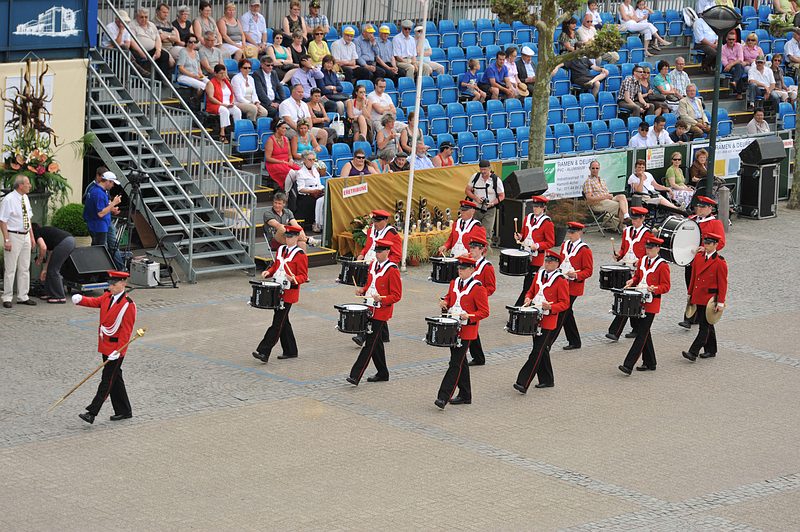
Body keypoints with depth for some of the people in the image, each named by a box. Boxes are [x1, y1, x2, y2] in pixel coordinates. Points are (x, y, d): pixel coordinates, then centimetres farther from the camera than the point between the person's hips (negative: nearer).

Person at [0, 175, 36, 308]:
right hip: (13, 236, -7)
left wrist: (32, 236, 15)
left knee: (25, 268, 11)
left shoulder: (25, 198, 7)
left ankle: (23, 297, 19)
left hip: (25, 236, 8)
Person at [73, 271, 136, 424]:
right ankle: (124, 411, 25)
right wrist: (80, 299, -17)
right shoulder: (107, 297, 8)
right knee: (115, 379, 15)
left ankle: (92, 413, -9)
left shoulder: (128, 305, -16)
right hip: (105, 345, 8)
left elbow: (126, 331, -18)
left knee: (107, 380, -6)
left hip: (116, 347, -8)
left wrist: (118, 350, -22)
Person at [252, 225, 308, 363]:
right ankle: (290, 351, 25)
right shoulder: (281, 250, 12)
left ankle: (263, 352, -13)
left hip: (289, 293, -8)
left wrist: (294, 279, -30)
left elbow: (303, 276, -10)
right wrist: (268, 272, 1)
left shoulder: (300, 255, -9)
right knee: (283, 322, 14)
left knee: (277, 323, -9)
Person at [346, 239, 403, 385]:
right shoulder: (373, 265, 10)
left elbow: (397, 295, -12)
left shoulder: (392, 270, -12)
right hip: (369, 309, 8)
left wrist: (382, 299, -27)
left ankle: (355, 376, -13)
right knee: (375, 343, 14)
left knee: (370, 343, -9)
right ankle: (382, 374, 26)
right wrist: (363, 290, 3)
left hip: (381, 312, -8)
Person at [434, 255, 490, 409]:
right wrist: (445, 303, 0)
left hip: (466, 331, -7)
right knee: (461, 363, 15)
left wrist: (469, 316, -26)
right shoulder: (454, 283, 9)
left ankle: (443, 397, -14)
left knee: (455, 364, -9)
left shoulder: (478, 289, -12)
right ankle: (465, 395, 25)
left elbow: (485, 312, -11)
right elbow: (449, 298, 23)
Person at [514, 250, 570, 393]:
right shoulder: (539, 275, 10)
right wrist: (528, 299, -2)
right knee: (542, 351, 15)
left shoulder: (561, 281, -9)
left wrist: (550, 307, -25)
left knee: (537, 352, -9)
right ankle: (547, 380, 29)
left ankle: (523, 383, -14)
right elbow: (531, 291, 20)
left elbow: (565, 303, -9)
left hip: (548, 323, -7)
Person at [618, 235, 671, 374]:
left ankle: (628, 365, -15)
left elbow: (666, 286, -9)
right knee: (642, 332, 13)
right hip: (638, 302, 7)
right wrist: (632, 281, 0)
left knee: (642, 334, -9)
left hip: (650, 305, -7)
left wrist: (654, 289, -27)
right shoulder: (642, 261, 11)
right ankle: (649, 363, 25)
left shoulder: (662, 265, -8)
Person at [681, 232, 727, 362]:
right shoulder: (698, 257, 7)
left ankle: (693, 352, -13)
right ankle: (710, 351, 26)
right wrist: (690, 293, 16)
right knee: (707, 325, 16)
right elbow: (693, 277, 16)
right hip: (698, 297, 7)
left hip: (710, 299, -7)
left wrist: (720, 302, -12)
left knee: (704, 326, -7)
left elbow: (723, 284, -9)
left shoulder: (720, 262, -10)